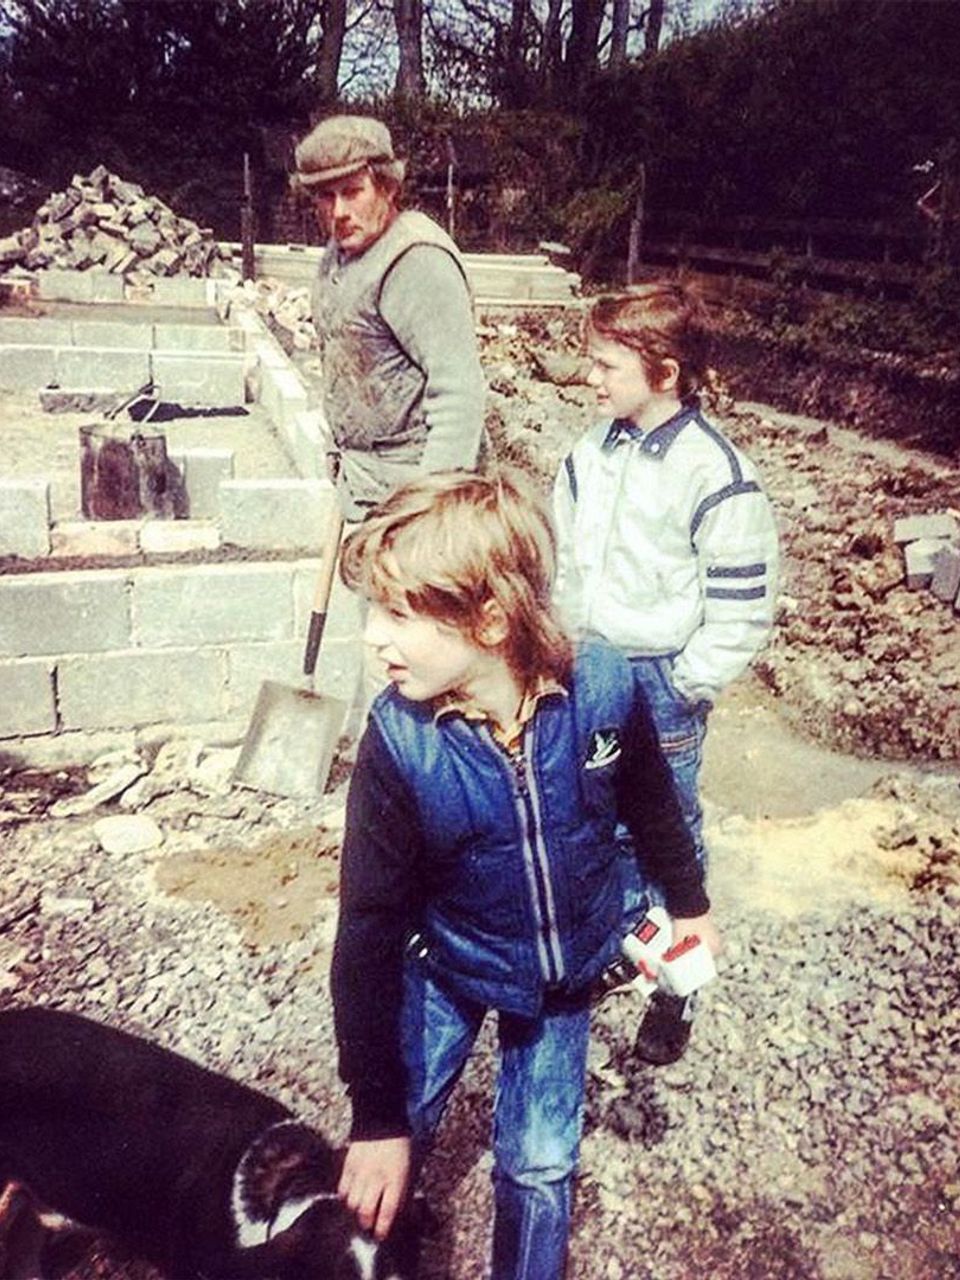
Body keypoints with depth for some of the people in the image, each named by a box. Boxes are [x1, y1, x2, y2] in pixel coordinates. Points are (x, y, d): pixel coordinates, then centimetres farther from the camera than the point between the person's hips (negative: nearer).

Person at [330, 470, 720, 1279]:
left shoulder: (603, 689, -27)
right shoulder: (399, 743, -29)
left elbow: (650, 804, -4)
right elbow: (369, 934, -21)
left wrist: (688, 902, 12)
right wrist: (378, 1116, -16)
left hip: (567, 971, 1)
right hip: (447, 969, 0)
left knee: (539, 1165, 10)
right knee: (391, 1146, 9)